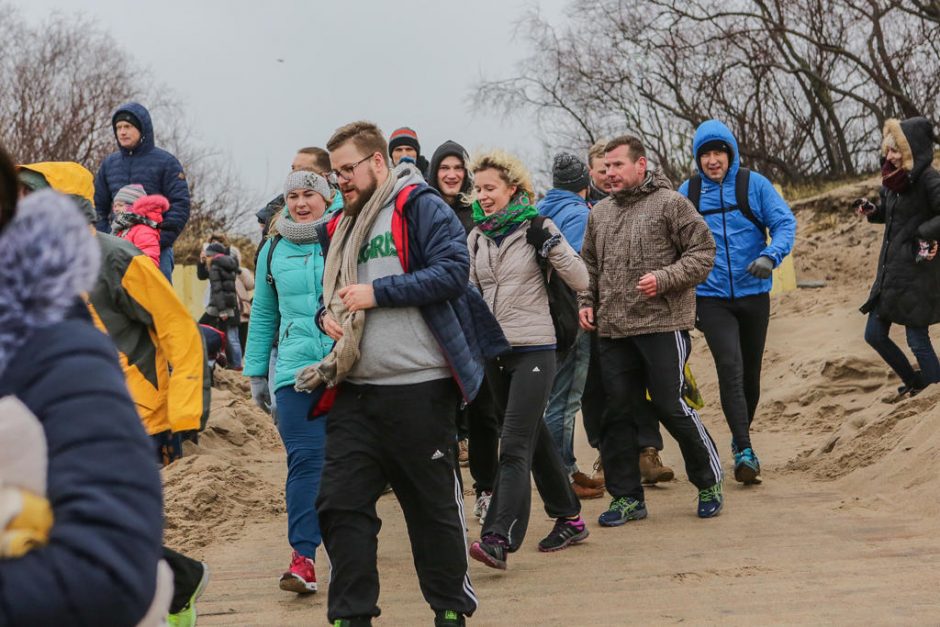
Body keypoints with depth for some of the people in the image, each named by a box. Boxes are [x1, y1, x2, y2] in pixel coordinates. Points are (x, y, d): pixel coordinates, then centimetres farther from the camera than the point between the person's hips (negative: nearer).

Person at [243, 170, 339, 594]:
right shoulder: (273, 250, 10)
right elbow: (263, 316, 17)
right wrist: (256, 372, 15)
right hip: (295, 369, 1)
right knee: (304, 460, -9)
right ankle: (303, 557, -11)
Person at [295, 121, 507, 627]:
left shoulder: (420, 206, -5)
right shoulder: (338, 229, 18)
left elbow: (452, 270, -17)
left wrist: (377, 293, -16)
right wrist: (326, 314, 2)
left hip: (419, 389, -6)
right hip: (355, 392, 7)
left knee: (434, 505, 5)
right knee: (341, 503, 1)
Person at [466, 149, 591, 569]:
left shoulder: (535, 229, -6)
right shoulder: (476, 237, 10)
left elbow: (580, 282, -8)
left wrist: (551, 244, -21)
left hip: (533, 349, -6)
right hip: (494, 350, 6)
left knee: (514, 446, -14)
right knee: (533, 438, 15)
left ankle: (499, 538, -21)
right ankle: (569, 519, 27)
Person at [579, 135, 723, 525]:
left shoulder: (670, 204, -3)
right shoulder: (599, 213, 15)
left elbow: (703, 252, -6)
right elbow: (589, 265, 24)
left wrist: (664, 279, -17)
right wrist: (586, 302, 10)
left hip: (663, 325, -6)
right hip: (612, 331, 6)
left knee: (671, 406, -4)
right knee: (618, 412, 7)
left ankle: (710, 482, 15)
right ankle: (627, 496, 17)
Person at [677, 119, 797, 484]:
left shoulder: (753, 184, -2)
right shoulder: (688, 193, 1)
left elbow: (785, 223, -7)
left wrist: (771, 256, -26)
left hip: (753, 294, 1)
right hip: (711, 298, -1)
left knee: (751, 372, 13)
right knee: (730, 368, -17)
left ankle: (742, 437, 35)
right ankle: (744, 452, -17)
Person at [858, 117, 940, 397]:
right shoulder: (894, 179, 7)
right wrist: (871, 211, 5)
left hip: (917, 274, -9)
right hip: (890, 271, 9)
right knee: (874, 334, 14)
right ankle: (916, 384, 31)